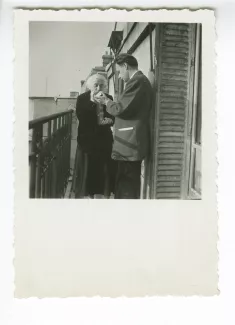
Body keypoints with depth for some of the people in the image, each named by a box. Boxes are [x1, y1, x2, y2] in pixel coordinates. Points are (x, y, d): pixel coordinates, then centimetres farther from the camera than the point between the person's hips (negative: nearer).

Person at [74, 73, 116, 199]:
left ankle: (99, 195, 14)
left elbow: (113, 116, 7)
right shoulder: (82, 98, -2)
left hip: (104, 141, 3)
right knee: (87, 170, 0)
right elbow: (81, 117, -15)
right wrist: (92, 102, -19)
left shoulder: (108, 98, 7)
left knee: (102, 171, 4)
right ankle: (84, 194, 9)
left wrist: (109, 120, -15)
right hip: (87, 140, -3)